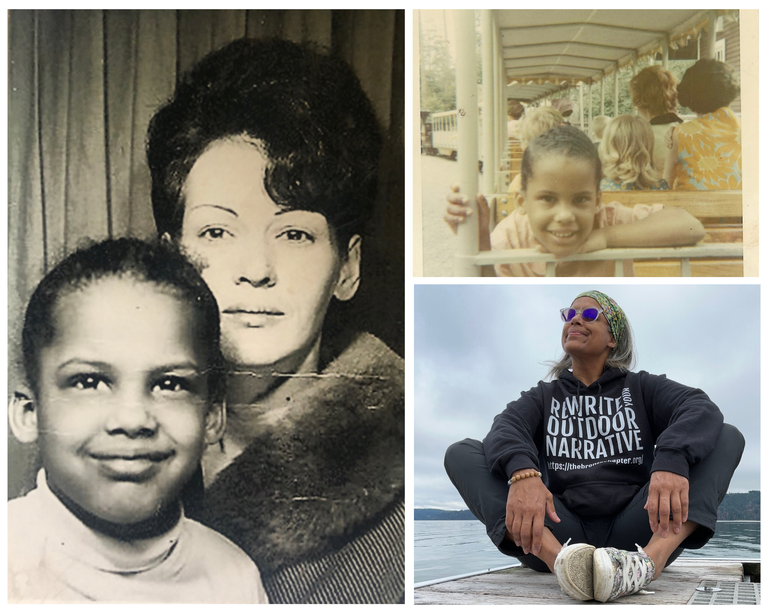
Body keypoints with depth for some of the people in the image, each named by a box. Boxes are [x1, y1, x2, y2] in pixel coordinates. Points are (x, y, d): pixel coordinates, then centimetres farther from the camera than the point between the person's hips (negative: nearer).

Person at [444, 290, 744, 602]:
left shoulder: (641, 387, 18)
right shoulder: (544, 396, 20)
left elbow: (701, 409, -4)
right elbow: (505, 429, -3)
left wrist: (672, 462, -27)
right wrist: (523, 473, -29)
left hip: (636, 535, 0)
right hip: (558, 534, 0)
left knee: (728, 436, -12)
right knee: (461, 452, -13)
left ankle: (650, 560, -40)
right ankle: (560, 559, -40)